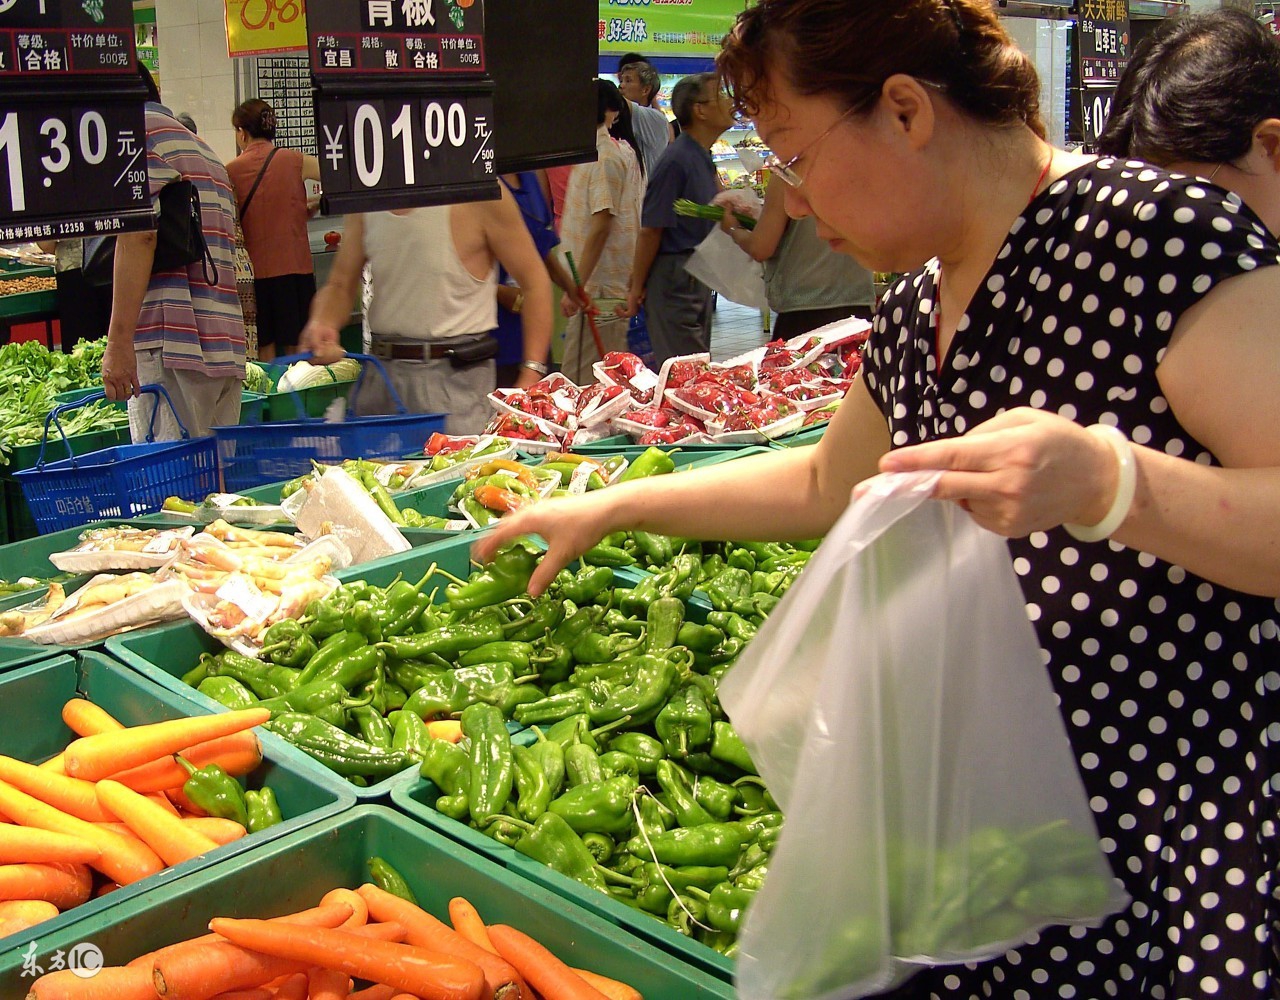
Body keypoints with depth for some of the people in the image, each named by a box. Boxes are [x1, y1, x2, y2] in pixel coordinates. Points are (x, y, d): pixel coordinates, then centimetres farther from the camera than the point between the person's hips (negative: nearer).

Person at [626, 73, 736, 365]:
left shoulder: (704, 158, 11)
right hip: (674, 276, -10)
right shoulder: (676, 160, -18)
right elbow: (650, 230, -16)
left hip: (698, 276, 10)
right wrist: (637, 288, -13)